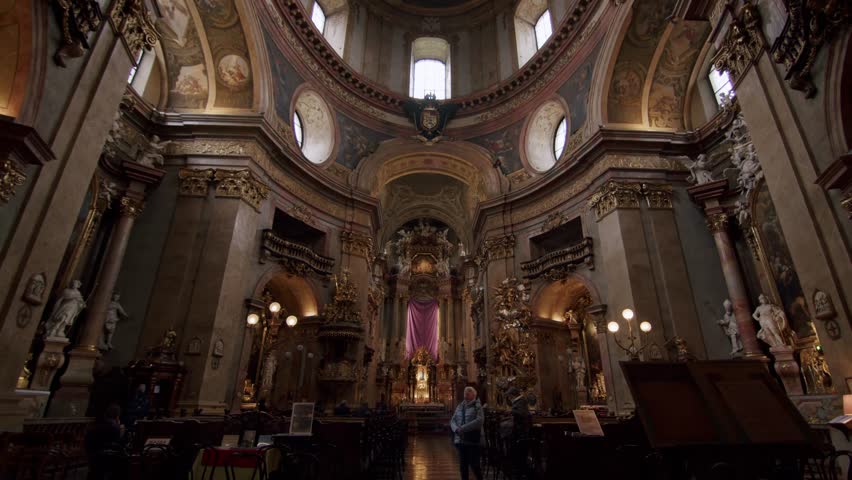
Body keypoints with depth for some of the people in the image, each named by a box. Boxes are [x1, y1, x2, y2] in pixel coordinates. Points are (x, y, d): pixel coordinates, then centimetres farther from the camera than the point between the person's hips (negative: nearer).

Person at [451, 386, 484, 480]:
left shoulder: (477, 406, -4)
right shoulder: (460, 406, 13)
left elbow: (479, 420, -18)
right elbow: (452, 420, 10)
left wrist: (463, 428, -21)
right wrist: (456, 429, -12)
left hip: (473, 440, -5)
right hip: (460, 440, 5)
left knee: (474, 464, -2)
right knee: (463, 465, 11)